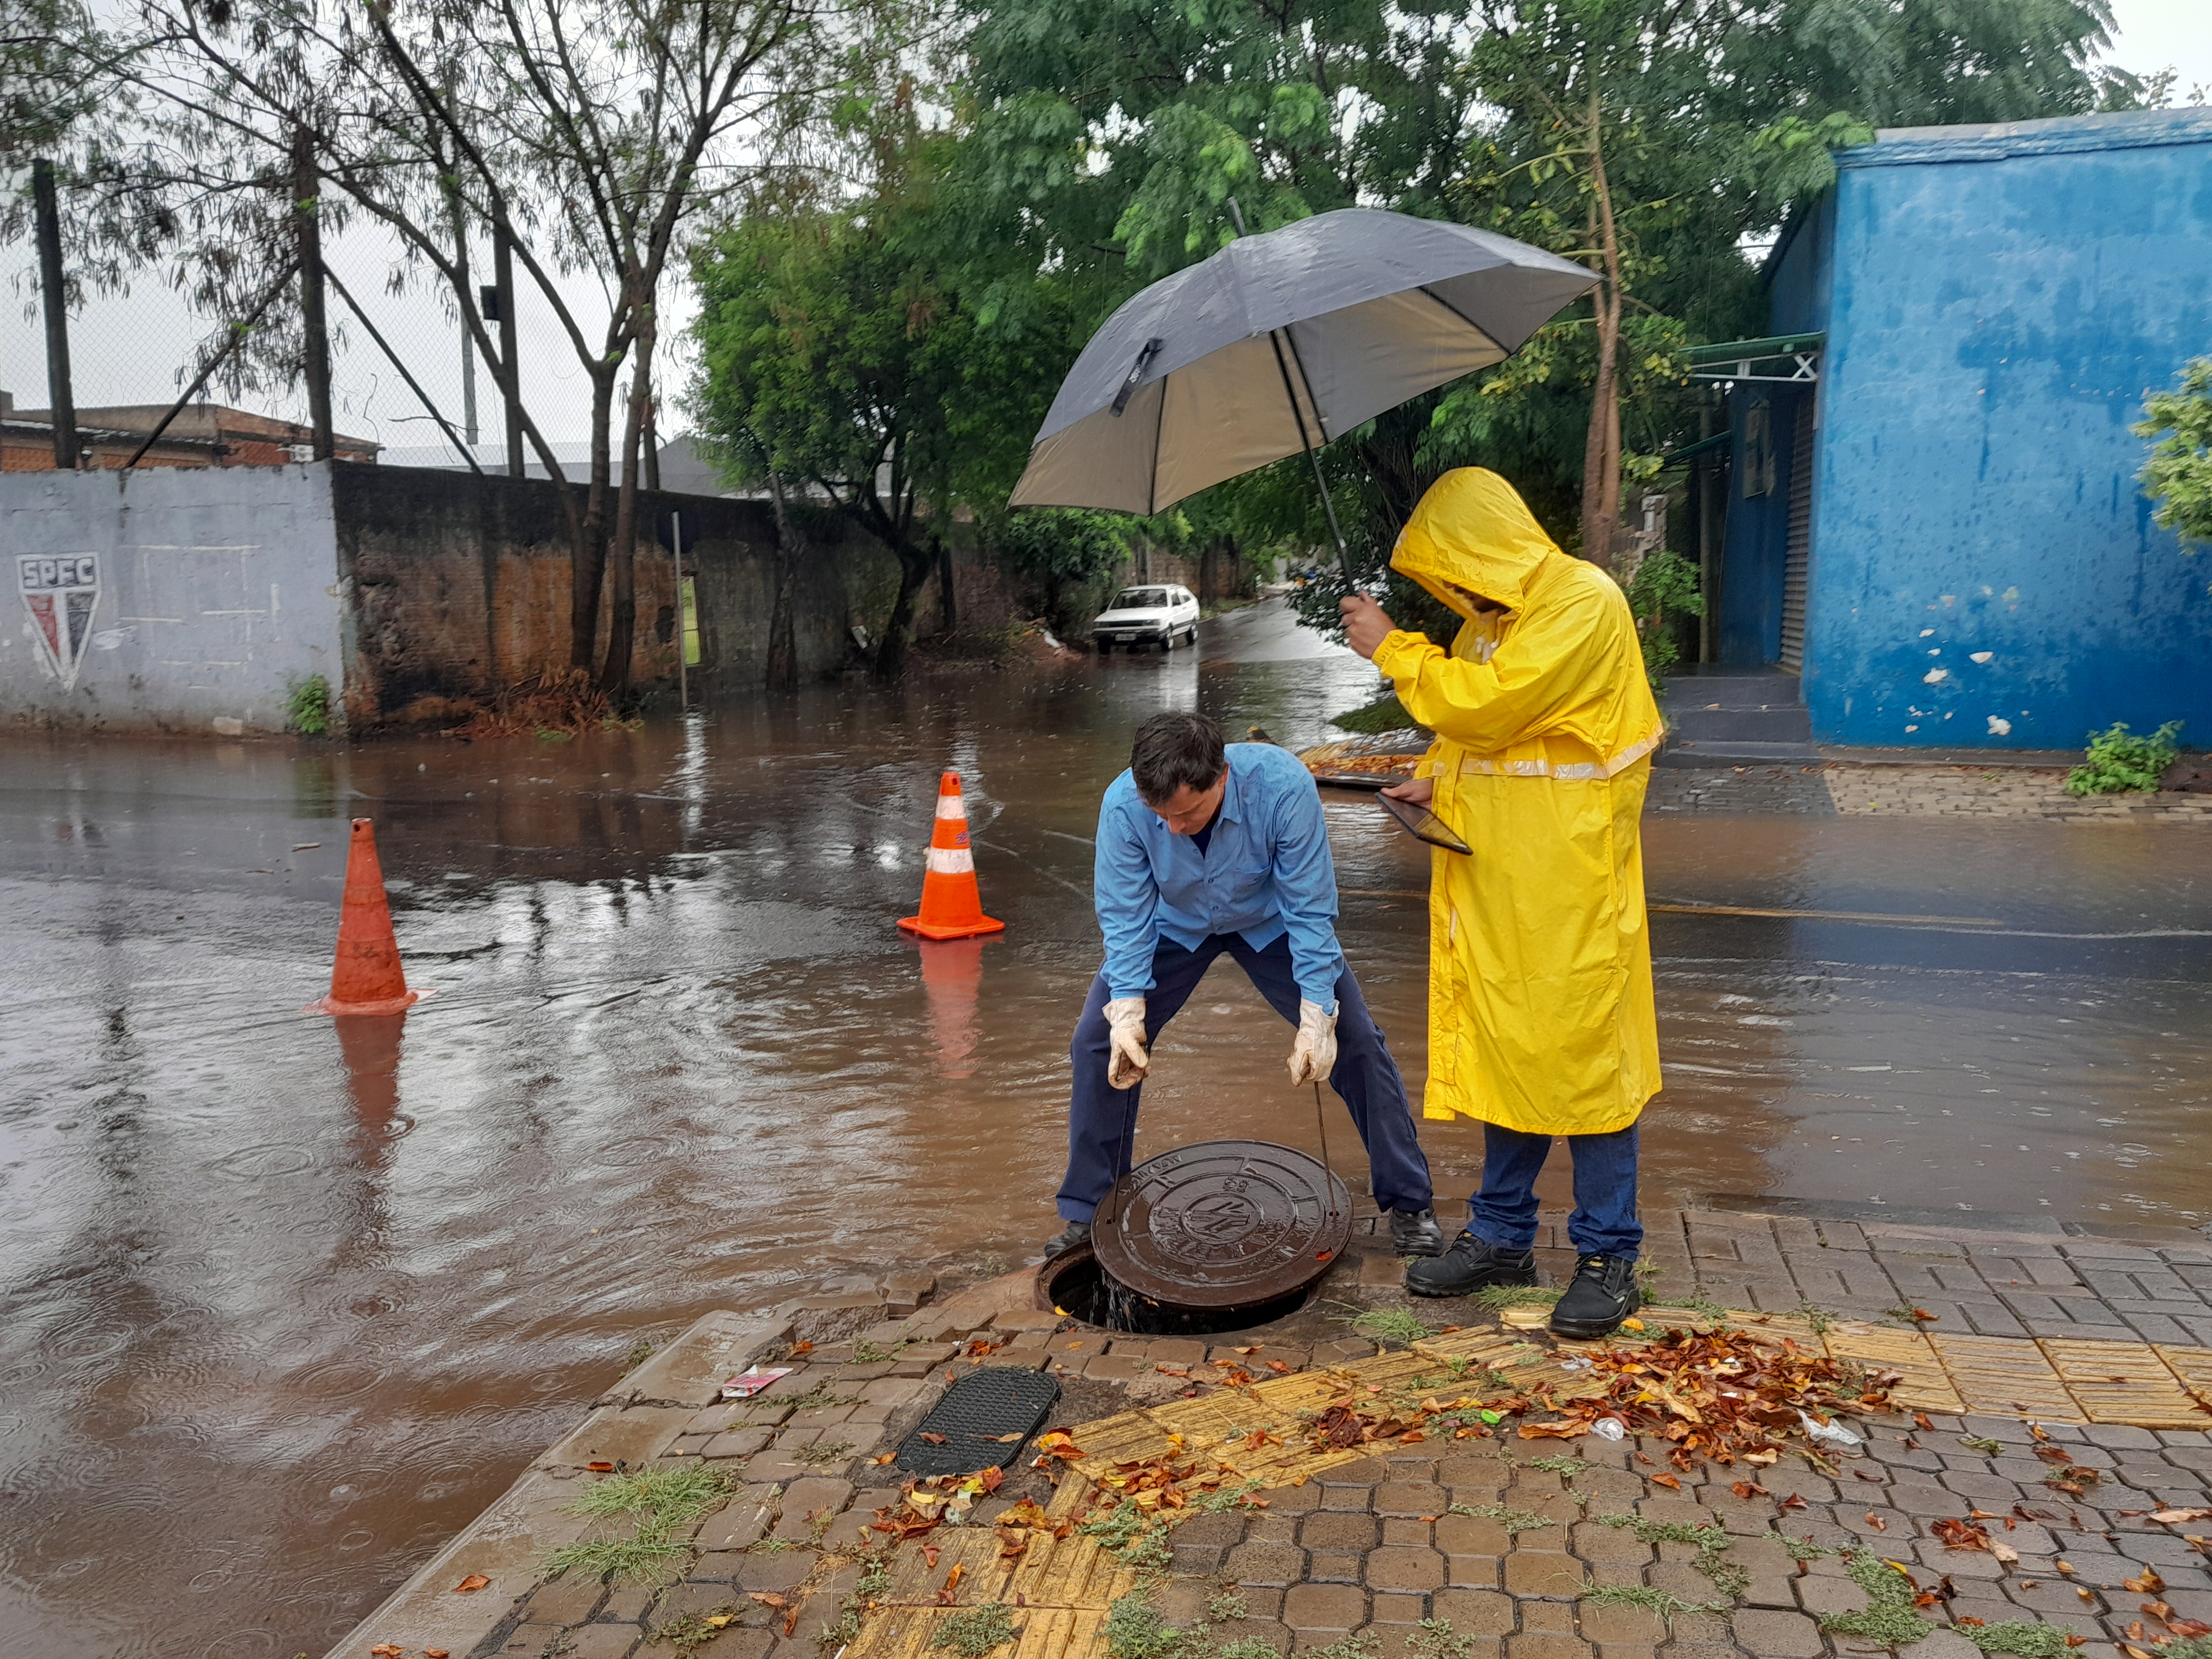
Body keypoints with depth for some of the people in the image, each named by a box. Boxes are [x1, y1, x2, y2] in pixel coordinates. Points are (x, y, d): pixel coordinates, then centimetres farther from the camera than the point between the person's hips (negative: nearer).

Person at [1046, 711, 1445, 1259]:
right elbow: (1126, 918, -23)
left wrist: (1316, 1017, -31)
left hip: (1271, 922, -1)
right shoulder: (1123, 804, -33)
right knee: (1098, 1041, -10)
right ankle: (1088, 1213, 7)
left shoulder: (1282, 786, -37)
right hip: (1173, 926, 1)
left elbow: (1310, 910, -29)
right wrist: (1127, 1011, -35)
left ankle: (1409, 1201, 12)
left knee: (1353, 1038, -8)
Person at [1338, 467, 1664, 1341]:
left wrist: (1390, 648, -10)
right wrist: (1438, 778, 4)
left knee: (1581, 1054, -2)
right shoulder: (1490, 615, 15)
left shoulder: (1584, 604, -13)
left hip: (1570, 876, -8)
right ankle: (1503, 1234, 24)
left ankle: (1607, 1254, 11)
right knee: (1499, 1047, 12)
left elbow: (1484, 703, -21)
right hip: (1492, 870, 8)